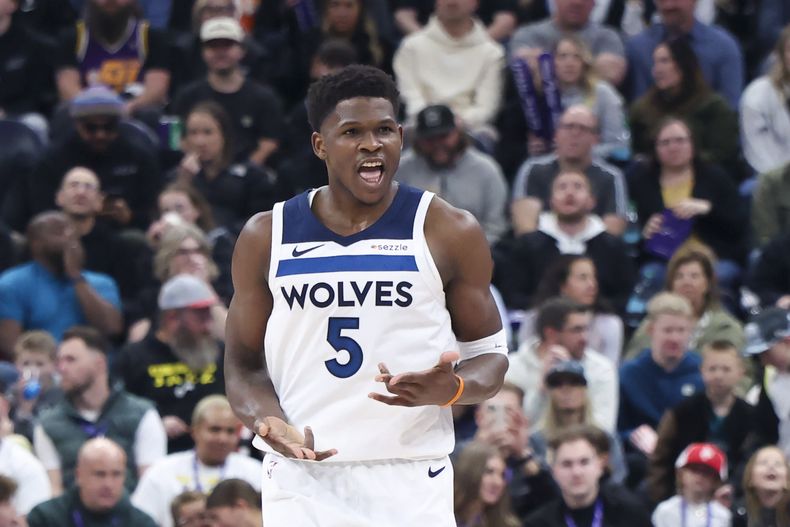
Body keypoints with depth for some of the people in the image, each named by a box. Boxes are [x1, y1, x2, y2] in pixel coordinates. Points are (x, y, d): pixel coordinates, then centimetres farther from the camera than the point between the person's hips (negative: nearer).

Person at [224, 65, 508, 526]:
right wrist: (270, 422, -10)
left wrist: (451, 389, -16)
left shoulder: (449, 232, 2)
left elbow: (489, 354, 8)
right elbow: (244, 364, 12)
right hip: (302, 484, 1)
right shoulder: (266, 237, 7)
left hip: (412, 486, -1)